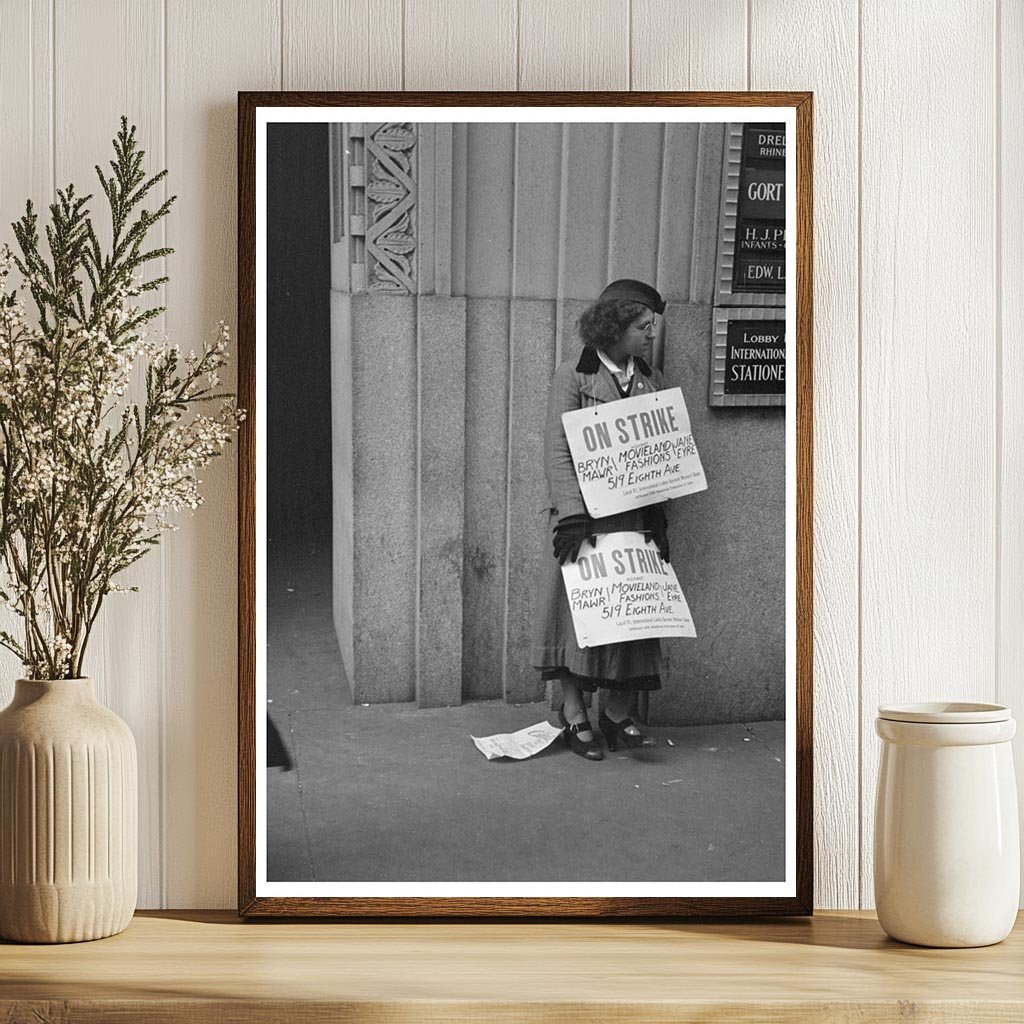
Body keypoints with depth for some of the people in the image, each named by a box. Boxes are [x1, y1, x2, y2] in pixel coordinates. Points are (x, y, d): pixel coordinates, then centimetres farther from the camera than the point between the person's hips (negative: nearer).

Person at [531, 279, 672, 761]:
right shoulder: (573, 376, -4)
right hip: (585, 517, -4)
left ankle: (618, 715, 10)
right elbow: (557, 450, -9)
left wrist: (658, 516, 3)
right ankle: (573, 714, 8)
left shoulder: (652, 380, 12)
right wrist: (572, 517, -18)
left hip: (636, 517, 5)